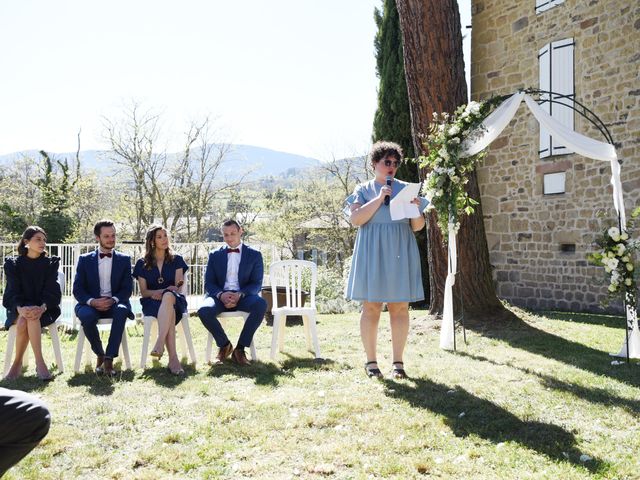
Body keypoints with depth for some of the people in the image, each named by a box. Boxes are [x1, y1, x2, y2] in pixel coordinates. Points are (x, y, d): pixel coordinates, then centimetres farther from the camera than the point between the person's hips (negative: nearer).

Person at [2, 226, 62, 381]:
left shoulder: (51, 263, 6)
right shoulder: (13, 264, 6)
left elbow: (52, 291, -5)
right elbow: (13, 291, -6)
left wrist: (42, 308, -26)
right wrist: (21, 309, -28)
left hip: (43, 309, 0)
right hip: (18, 309, 1)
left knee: (32, 318, -35)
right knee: (23, 321, -34)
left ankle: (18, 363, -28)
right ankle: (40, 363, -28)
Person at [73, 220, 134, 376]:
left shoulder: (124, 259, 11)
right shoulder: (85, 260, 10)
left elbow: (127, 288, 3)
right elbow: (77, 289, 3)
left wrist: (113, 300, -18)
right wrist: (92, 301, -18)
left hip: (114, 304, 0)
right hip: (91, 304, 0)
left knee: (122, 310, -36)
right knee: (86, 315, -34)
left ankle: (109, 358, -30)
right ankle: (99, 354, -8)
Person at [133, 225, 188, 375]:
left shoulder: (176, 260, 13)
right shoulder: (142, 264, 13)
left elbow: (178, 287, 3)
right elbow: (143, 291, 8)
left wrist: (162, 292, -18)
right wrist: (156, 293, -14)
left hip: (175, 300, 0)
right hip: (151, 303, 0)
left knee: (169, 296, -41)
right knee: (170, 311, -40)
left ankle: (159, 343, -55)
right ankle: (173, 357, -52)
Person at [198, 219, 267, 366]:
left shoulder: (254, 255, 7)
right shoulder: (215, 255, 12)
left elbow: (257, 283, 1)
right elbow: (209, 283, 7)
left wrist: (240, 294, -20)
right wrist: (221, 295, -16)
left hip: (243, 296, -1)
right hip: (220, 296, 1)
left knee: (261, 304, -34)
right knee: (204, 311, -32)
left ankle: (240, 348, -21)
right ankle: (224, 344, -5)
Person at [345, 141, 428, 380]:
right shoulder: (364, 190, 8)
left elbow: (418, 227, 10)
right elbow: (356, 219, -9)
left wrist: (416, 210, -11)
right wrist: (379, 199, -13)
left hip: (400, 254, 2)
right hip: (373, 254, -2)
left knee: (400, 307, -1)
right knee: (371, 307, -1)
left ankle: (398, 362, 6)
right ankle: (371, 361, 7)